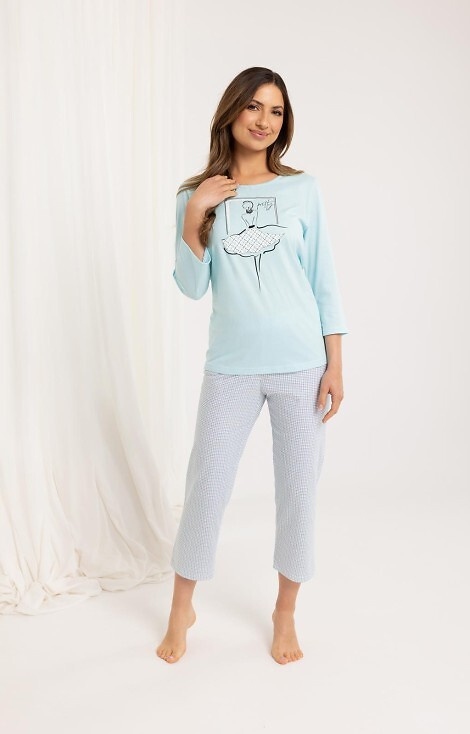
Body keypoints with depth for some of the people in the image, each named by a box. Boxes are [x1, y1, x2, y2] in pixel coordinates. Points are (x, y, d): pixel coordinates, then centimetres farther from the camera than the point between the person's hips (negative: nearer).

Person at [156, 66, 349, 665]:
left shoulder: (303, 190, 4)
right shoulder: (196, 195, 5)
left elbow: (324, 281, 3)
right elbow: (192, 287, 1)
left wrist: (335, 363, -1)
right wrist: (193, 217, -12)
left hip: (301, 365, 0)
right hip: (231, 367, 0)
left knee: (297, 492, 8)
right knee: (205, 489, 7)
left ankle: (285, 612, 31)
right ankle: (181, 609, 30)